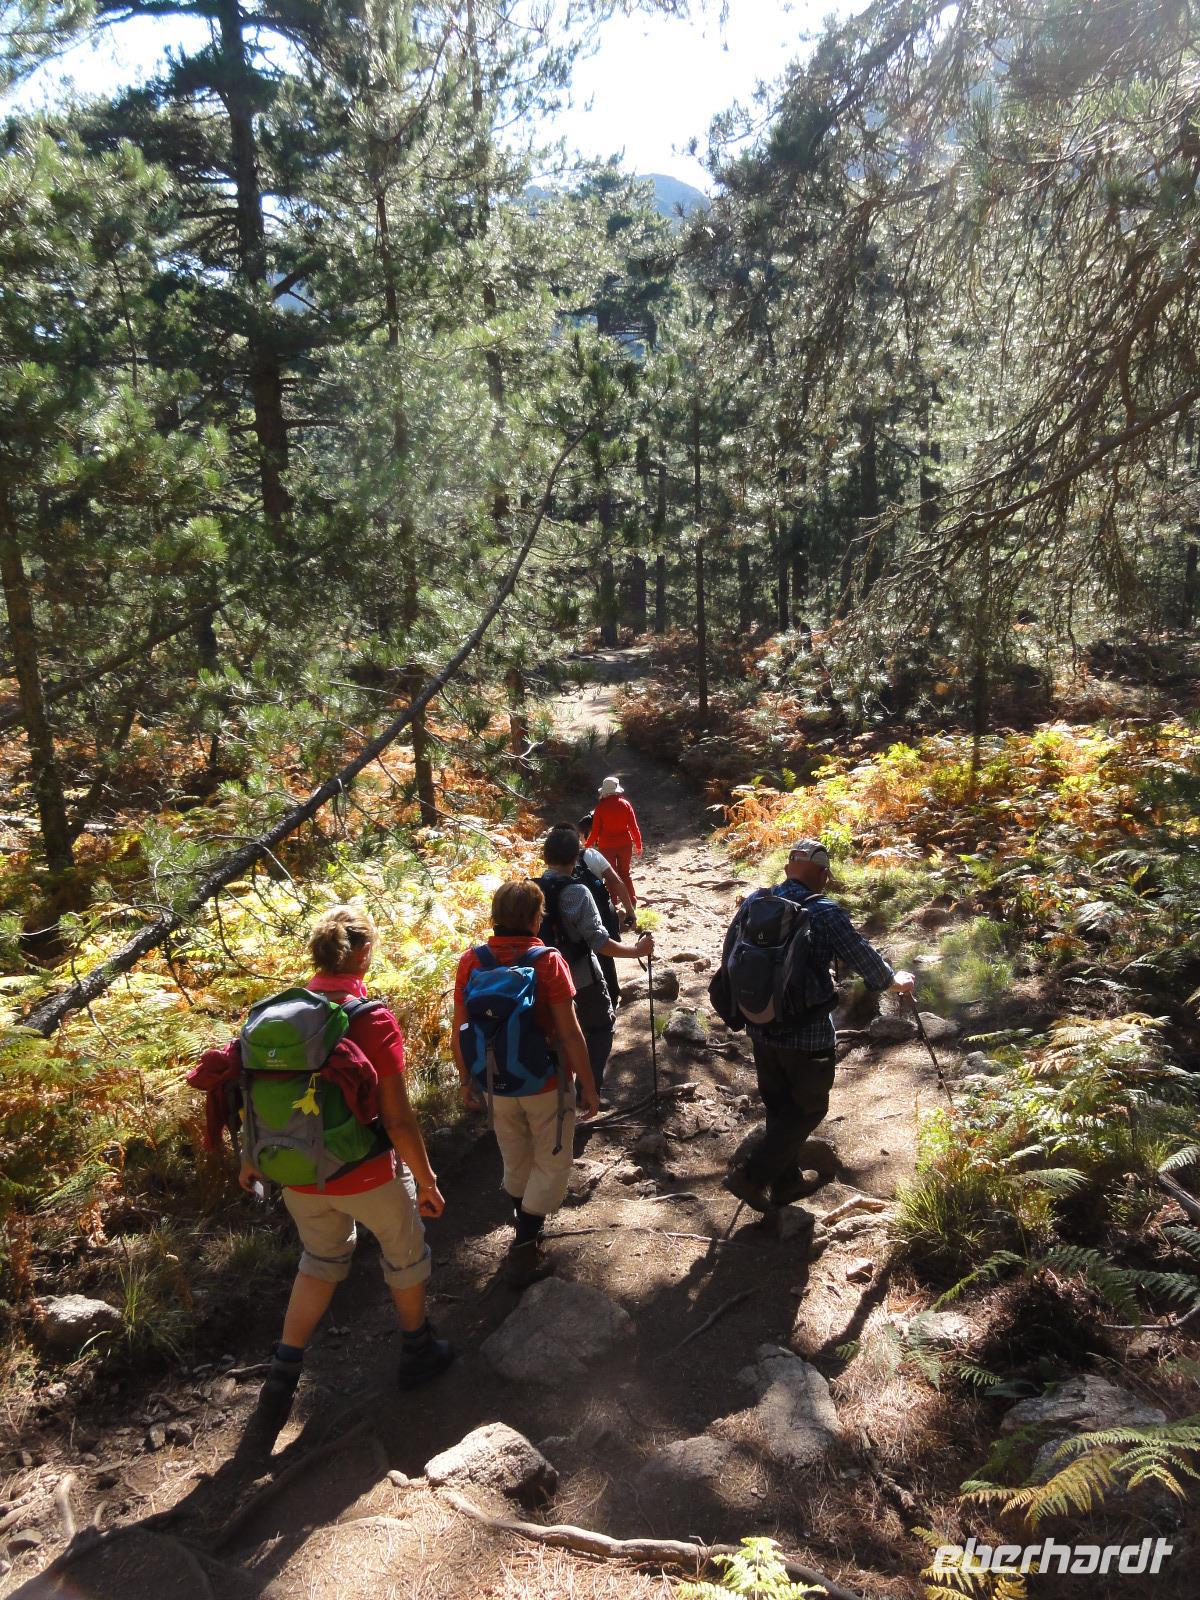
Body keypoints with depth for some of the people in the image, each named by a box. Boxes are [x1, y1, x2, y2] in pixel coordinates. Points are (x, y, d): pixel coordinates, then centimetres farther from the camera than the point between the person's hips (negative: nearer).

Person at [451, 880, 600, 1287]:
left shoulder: (470, 962, -7)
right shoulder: (548, 962, -18)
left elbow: (458, 1033, -2)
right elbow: (569, 1033, -17)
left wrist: (466, 1080, 12)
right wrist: (588, 1086, -6)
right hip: (546, 1084, -4)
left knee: (516, 1165, 23)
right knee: (552, 1165, 15)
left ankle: (524, 1235, 41)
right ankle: (524, 1252, 13)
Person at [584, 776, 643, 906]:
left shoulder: (600, 807, -10)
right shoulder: (625, 804, -4)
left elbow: (595, 829, -7)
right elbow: (634, 826, -2)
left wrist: (588, 845, 7)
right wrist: (638, 844, 8)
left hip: (607, 846, -2)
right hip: (625, 844, 2)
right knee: (625, 873, 16)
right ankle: (632, 902, 13)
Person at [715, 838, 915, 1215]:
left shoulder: (753, 902, -2)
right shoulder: (825, 914, -18)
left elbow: (728, 962, 7)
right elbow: (866, 961, -8)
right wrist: (898, 982, 13)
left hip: (761, 1028, 6)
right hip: (808, 1035, -6)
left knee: (779, 1105, 22)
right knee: (808, 1109, 13)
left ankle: (786, 1182, 35)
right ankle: (752, 1176, 8)